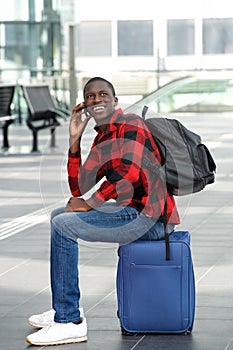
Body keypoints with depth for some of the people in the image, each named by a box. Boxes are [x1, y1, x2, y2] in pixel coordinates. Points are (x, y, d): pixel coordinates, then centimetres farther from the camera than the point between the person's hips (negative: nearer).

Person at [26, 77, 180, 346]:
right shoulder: (101, 140, 19)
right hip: (133, 211, 10)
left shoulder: (129, 124, -9)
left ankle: (70, 322, -13)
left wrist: (90, 204, -17)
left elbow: (129, 172, -26)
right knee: (59, 216, 19)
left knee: (63, 225, -17)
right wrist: (74, 139, 7)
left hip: (149, 217, -10)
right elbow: (78, 189, 13)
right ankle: (64, 310, 22)